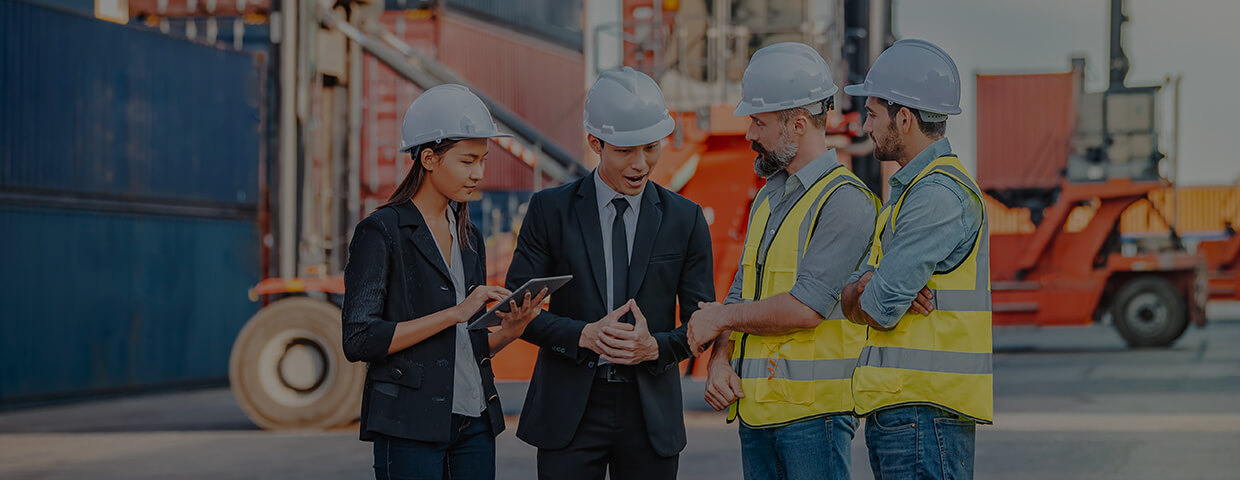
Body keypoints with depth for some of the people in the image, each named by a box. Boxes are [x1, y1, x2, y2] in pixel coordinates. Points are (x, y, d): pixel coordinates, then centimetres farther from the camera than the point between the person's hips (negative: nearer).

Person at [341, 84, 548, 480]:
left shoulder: (468, 238, 16)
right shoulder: (380, 232, -6)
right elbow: (359, 340, -15)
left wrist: (509, 330, -1)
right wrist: (454, 314, -16)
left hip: (473, 421, 7)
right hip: (410, 426, -6)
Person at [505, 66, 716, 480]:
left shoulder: (685, 219, 5)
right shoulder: (551, 210, 1)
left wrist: (655, 346, -15)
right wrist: (584, 335, -16)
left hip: (651, 412, 1)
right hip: (570, 413, -1)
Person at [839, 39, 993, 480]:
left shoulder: (939, 193, -14)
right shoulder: (908, 190, 19)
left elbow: (880, 308, -18)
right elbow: (854, 303, 15)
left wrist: (866, 296, 6)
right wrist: (860, 291, -9)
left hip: (923, 409, -10)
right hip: (894, 409, 10)